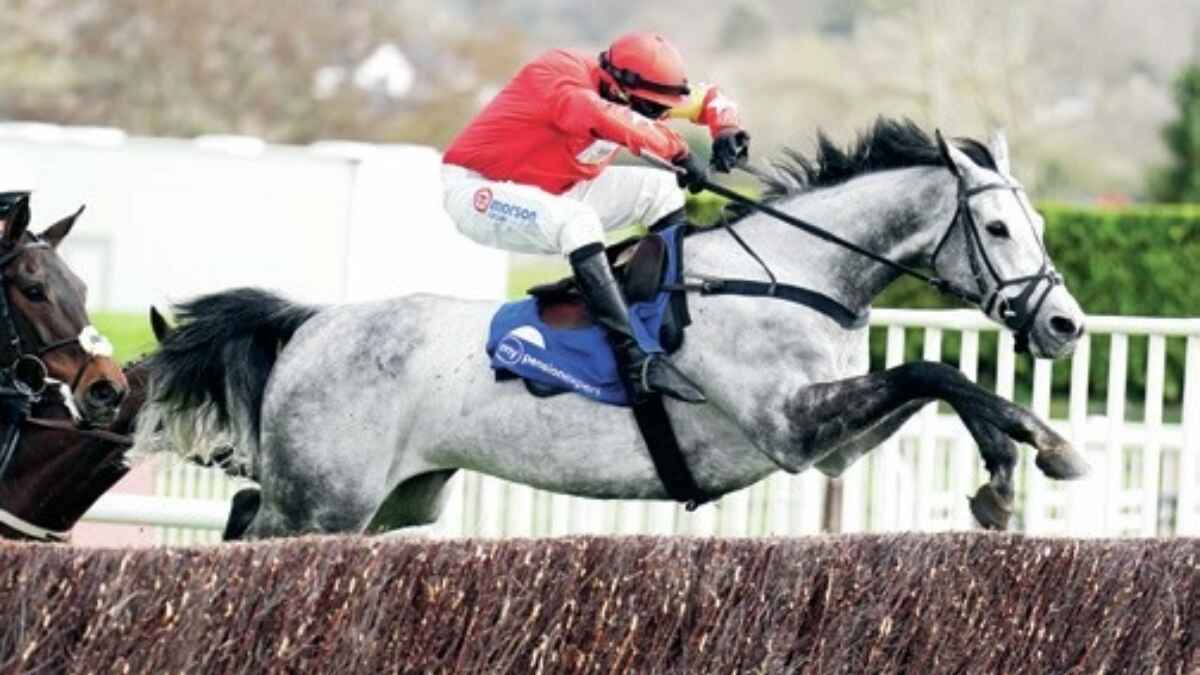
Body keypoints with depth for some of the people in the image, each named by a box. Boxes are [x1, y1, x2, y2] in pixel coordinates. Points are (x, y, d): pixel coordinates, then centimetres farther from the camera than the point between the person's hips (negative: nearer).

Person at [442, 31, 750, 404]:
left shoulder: (630, 92, -4)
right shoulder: (557, 76, -28)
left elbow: (708, 98, 7)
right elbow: (605, 119, -47)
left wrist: (726, 129, -15)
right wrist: (678, 151, -42)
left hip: (551, 191, 9)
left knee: (662, 188, 1)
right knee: (577, 221, -36)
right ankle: (634, 361, -41)